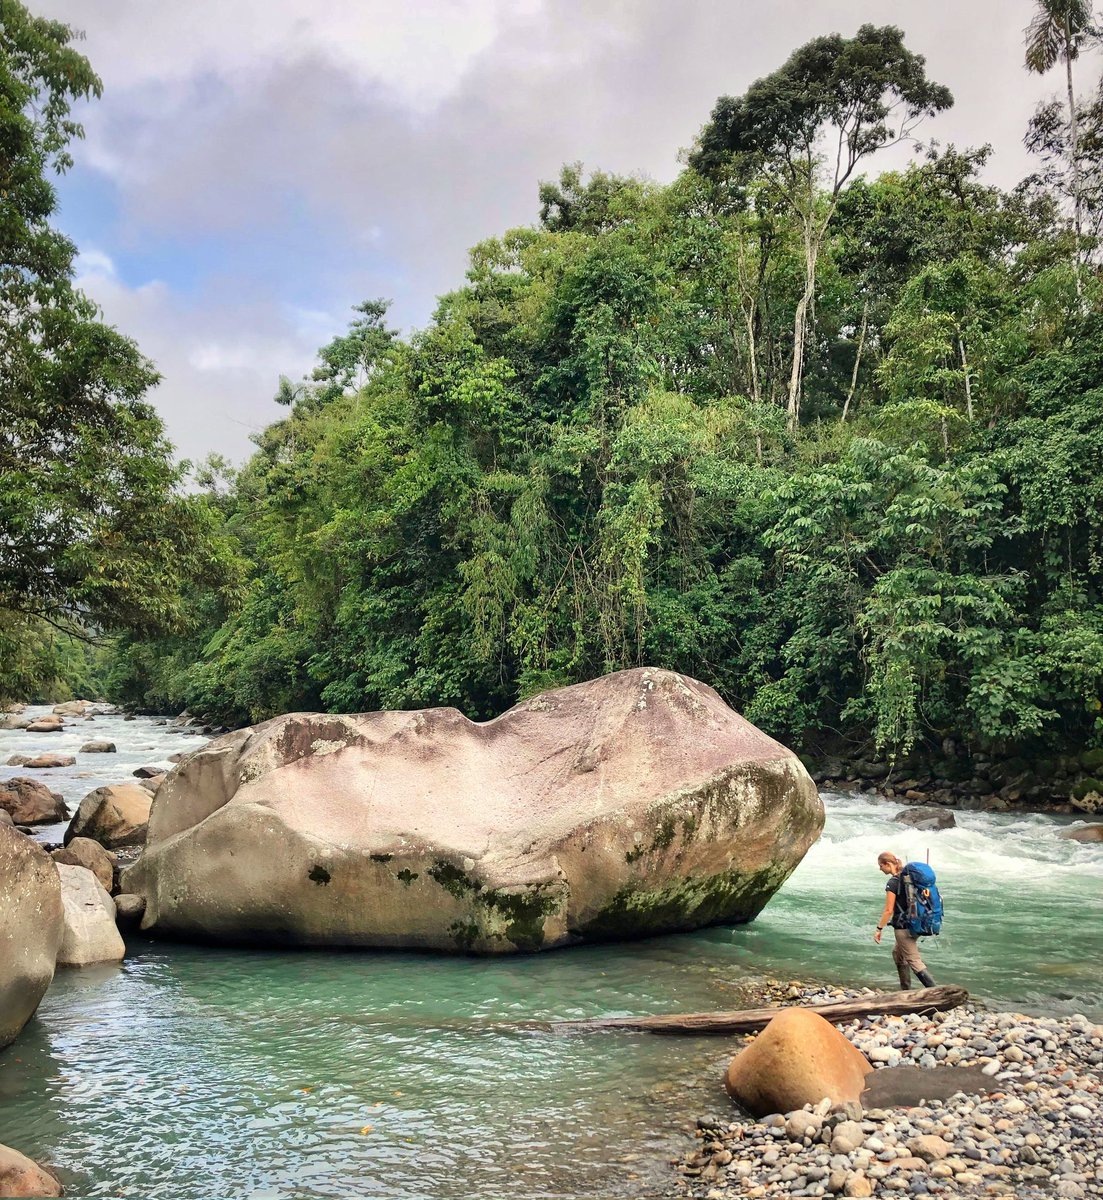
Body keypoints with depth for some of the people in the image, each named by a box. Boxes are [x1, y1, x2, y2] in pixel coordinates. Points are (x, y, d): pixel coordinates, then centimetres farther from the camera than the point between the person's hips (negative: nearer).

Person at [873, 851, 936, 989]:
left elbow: (888, 910, -19)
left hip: (903, 926, -9)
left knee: (914, 960, -6)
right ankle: (906, 989, 29)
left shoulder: (893, 882, -17)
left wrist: (879, 929, -13)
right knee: (897, 953, 24)